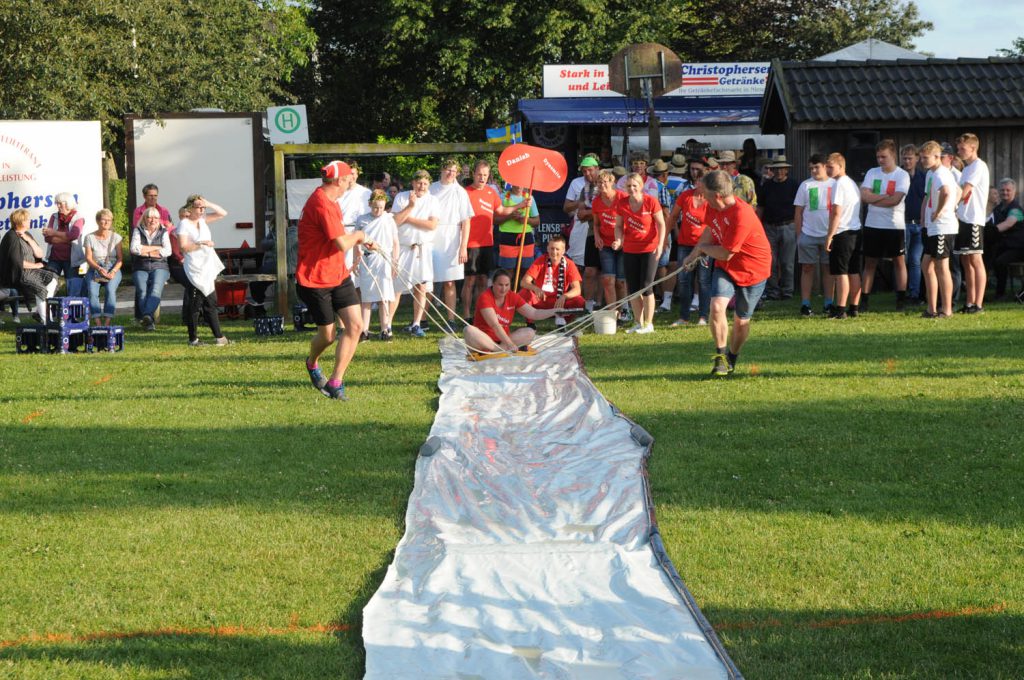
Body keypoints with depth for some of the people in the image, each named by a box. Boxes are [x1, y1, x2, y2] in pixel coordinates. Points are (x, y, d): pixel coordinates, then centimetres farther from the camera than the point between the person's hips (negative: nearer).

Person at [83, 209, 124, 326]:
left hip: (113, 269, 0)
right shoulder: (90, 237, 6)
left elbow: (120, 258, 3)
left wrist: (113, 271, -15)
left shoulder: (115, 237, 8)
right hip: (95, 269, 0)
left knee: (111, 289, -32)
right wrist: (99, 269, -18)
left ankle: (107, 322, -35)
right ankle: (98, 323, -35)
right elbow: (88, 257, 0)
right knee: (92, 291, -31)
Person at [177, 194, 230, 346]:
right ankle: (193, 339, 0)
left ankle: (219, 337, 12)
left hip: (209, 269, 7)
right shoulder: (184, 224, -7)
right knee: (194, 305, -4)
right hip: (195, 270, -7)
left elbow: (223, 213, 14)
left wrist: (208, 204, 0)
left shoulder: (203, 220, 13)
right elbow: (183, 247, -16)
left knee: (211, 304, 10)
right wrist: (202, 243, -19)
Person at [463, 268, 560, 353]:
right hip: (483, 339, -6)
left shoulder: (513, 297, 3)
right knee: (469, 331, -36)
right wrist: (509, 344, -33)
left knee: (530, 333, -13)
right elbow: (495, 325, -24)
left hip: (503, 339, 6)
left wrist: (555, 311, -12)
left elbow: (534, 314, 2)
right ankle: (503, 350, -36)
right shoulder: (485, 297, -15)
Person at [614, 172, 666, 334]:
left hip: (649, 249, -4)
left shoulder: (651, 202, -12)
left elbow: (661, 224, -7)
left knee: (646, 287, -6)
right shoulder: (622, 203, -2)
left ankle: (648, 324, 4)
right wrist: (618, 240, -12)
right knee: (632, 288, 7)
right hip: (629, 250, 4)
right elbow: (619, 226, 7)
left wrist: (660, 244, -17)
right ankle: (639, 323, 18)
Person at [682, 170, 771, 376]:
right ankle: (721, 357, -9)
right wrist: (694, 255, 15)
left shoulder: (741, 215, -34)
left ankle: (731, 360, 33)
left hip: (752, 271, -5)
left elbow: (725, 254, -26)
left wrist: (702, 249, -9)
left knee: (741, 321, 8)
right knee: (717, 306, -20)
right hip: (726, 268, 5)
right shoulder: (714, 207, -9)